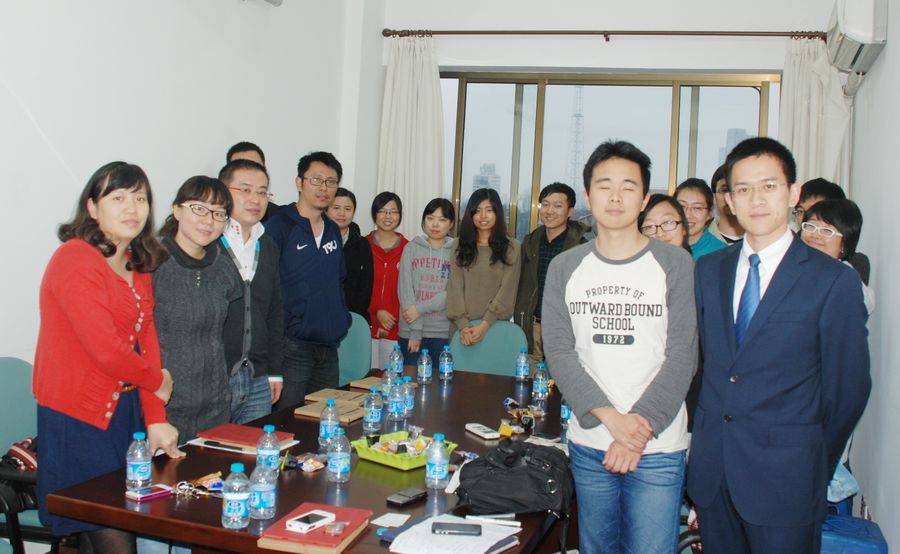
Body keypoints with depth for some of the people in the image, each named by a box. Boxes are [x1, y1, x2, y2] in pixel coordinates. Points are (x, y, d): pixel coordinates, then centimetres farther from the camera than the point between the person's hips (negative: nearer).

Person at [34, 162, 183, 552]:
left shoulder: (140, 265, 10)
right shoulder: (75, 259, -15)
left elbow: (147, 341, 5)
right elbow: (105, 349, -21)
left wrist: (155, 419, -1)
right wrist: (157, 381, -5)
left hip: (126, 410, 7)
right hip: (77, 417, -7)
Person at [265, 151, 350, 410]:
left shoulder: (333, 230, 14)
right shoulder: (279, 226, -8)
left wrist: (341, 319, 13)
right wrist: (280, 330, -14)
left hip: (329, 346, 7)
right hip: (292, 345, -7)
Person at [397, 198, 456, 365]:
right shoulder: (411, 248, 6)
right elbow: (405, 289, -2)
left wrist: (421, 309, -15)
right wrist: (415, 329, -10)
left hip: (444, 332, -1)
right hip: (409, 331, 1)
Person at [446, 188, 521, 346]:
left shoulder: (511, 247, 2)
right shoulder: (460, 246, 7)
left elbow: (507, 291, -6)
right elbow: (455, 287, -1)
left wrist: (484, 325, -16)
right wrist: (463, 325, -13)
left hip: (496, 326, -1)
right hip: (462, 327, 2)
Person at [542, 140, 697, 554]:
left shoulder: (675, 264, -2)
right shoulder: (565, 268, 4)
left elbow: (681, 356, -6)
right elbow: (559, 351, -3)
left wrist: (640, 428, -15)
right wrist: (611, 418, -14)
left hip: (657, 447, -2)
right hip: (588, 442, 3)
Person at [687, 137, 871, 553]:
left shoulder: (834, 281, -8)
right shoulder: (708, 270, 7)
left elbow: (848, 387, -3)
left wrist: (812, 466, 4)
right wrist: (710, 434, 6)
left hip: (784, 476, -4)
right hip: (711, 470, 4)